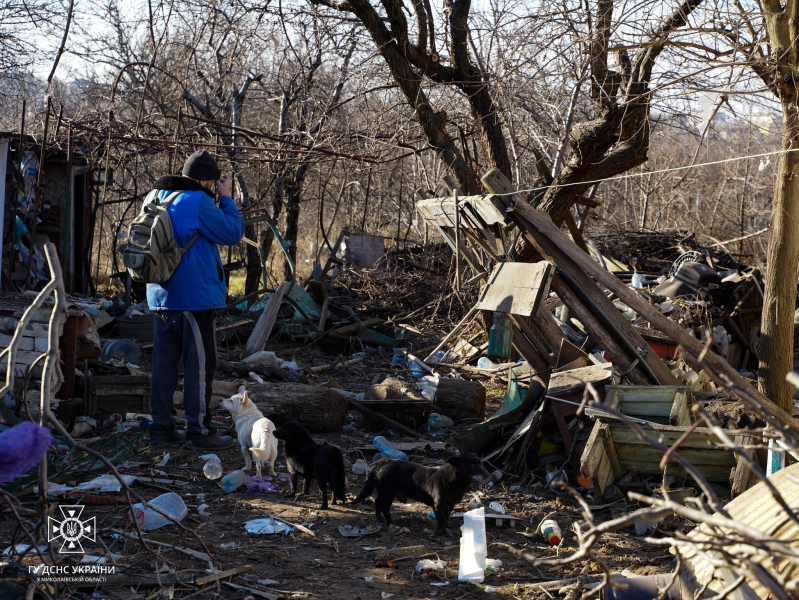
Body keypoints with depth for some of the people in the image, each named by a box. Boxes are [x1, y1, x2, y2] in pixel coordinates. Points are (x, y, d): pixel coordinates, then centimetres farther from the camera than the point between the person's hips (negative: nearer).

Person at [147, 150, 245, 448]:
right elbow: (233, 233, -10)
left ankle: (161, 427, 14)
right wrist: (226, 197, 0)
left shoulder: (157, 197, 12)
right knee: (200, 363, 0)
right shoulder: (198, 202, -14)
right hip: (194, 298, -8)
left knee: (164, 362, 10)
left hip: (161, 297, 8)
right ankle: (199, 429, 4)